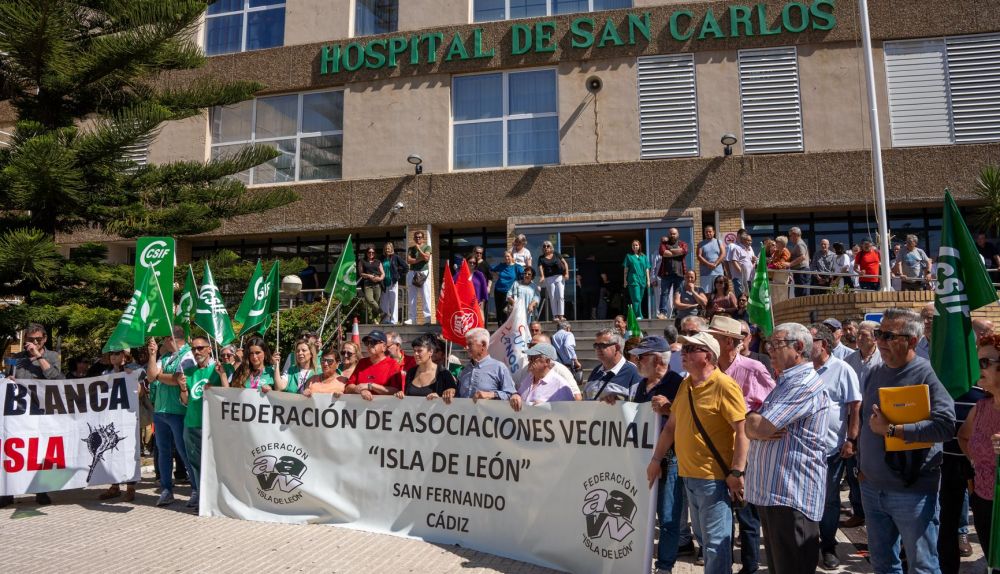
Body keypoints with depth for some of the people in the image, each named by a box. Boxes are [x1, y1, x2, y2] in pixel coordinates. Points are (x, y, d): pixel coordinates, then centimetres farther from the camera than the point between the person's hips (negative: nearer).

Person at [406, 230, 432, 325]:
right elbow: (408, 260, 1)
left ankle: (427, 317, -7)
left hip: (424, 273, -3)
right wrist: (420, 259, -8)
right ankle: (412, 318, 4)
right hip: (412, 273, 3)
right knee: (412, 297, 2)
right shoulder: (411, 248, 16)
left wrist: (418, 248, 0)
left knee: (426, 297, -6)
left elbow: (426, 258, -8)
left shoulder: (427, 247, 9)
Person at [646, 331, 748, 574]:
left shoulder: (724, 385, -14)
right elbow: (671, 425, 16)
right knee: (702, 537, 20)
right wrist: (656, 459, 14)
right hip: (689, 475, 8)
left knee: (715, 543, -1)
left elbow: (743, 430, -17)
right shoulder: (685, 384, 9)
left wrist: (737, 472, -20)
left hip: (713, 477, -8)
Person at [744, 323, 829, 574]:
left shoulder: (805, 384, -16)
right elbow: (751, 428, 14)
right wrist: (759, 424, -8)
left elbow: (757, 427, -22)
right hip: (770, 490, 10)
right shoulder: (785, 382, 17)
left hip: (792, 495, -10)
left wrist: (754, 421, 0)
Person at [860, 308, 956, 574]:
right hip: (872, 487, 7)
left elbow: (945, 425, -28)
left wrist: (891, 430, -25)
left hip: (912, 492, -6)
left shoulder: (926, 374, -14)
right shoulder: (876, 373, 7)